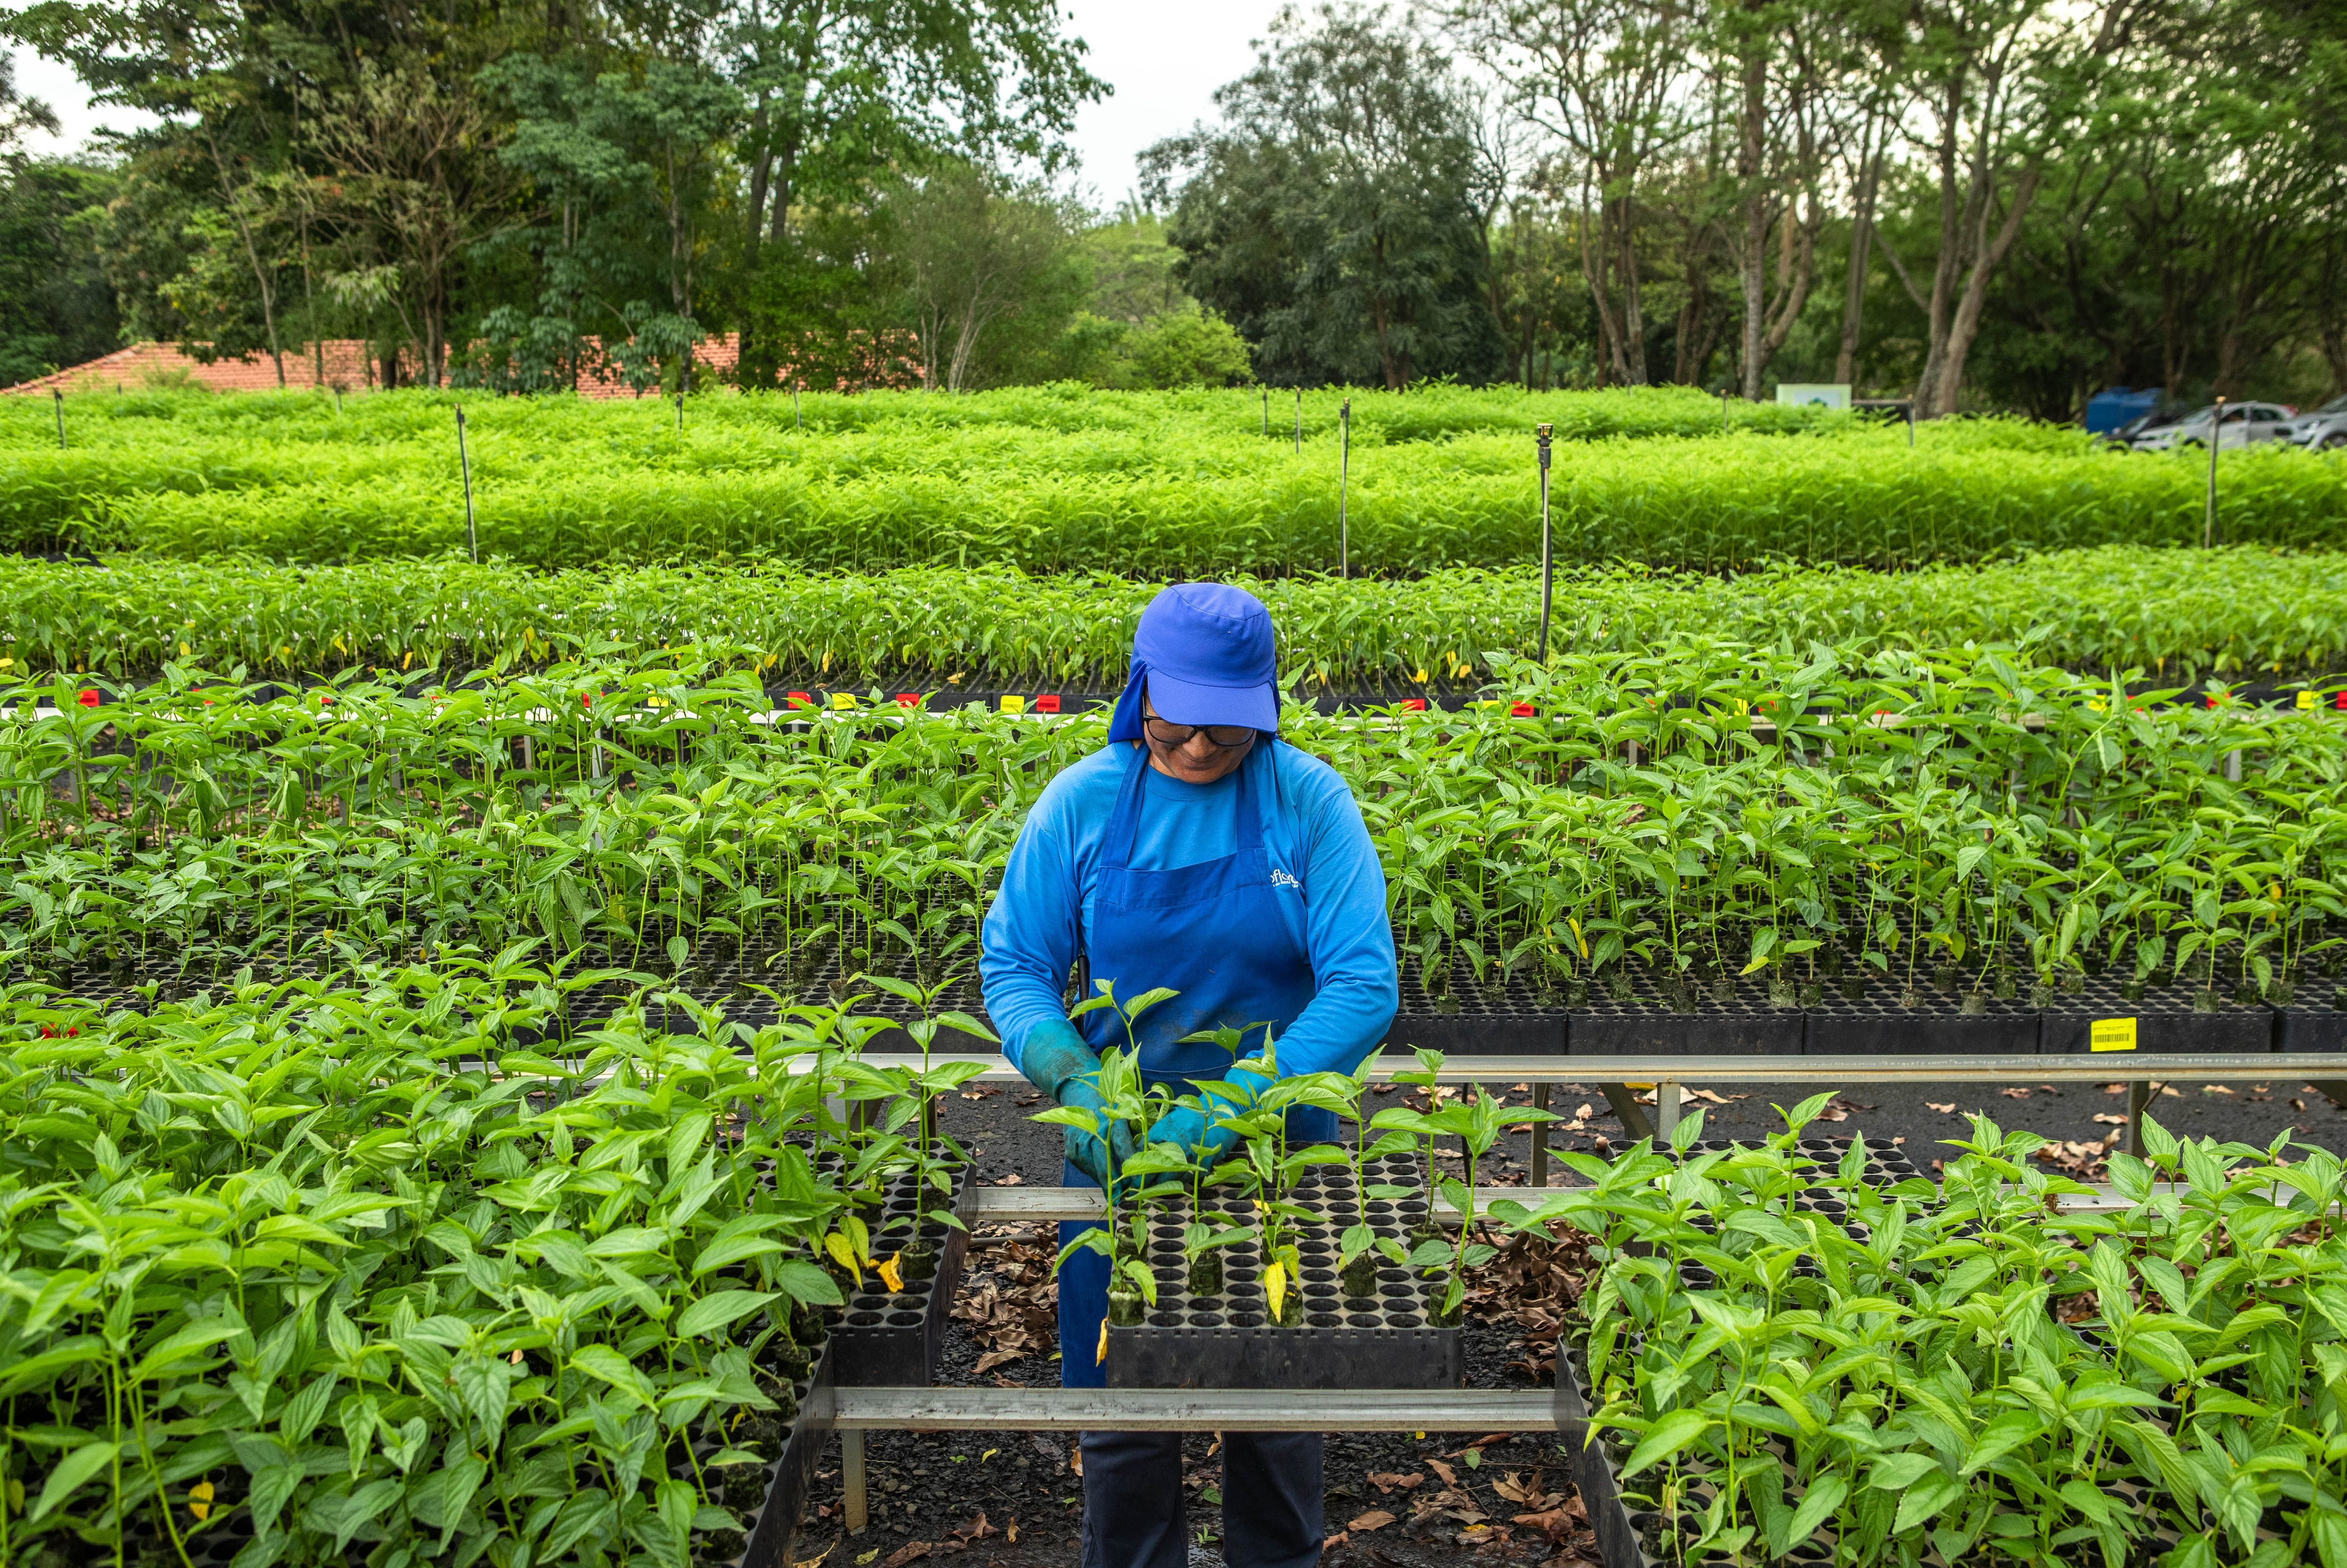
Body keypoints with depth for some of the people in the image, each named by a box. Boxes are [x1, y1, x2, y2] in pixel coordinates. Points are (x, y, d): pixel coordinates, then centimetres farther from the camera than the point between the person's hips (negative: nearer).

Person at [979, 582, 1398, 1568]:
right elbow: (1012, 965, -3)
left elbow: (1364, 985, -17)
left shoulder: (1310, 801, -12)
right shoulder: (1083, 801, -8)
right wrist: (1074, 1083, -21)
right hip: (1121, 1143, 1)